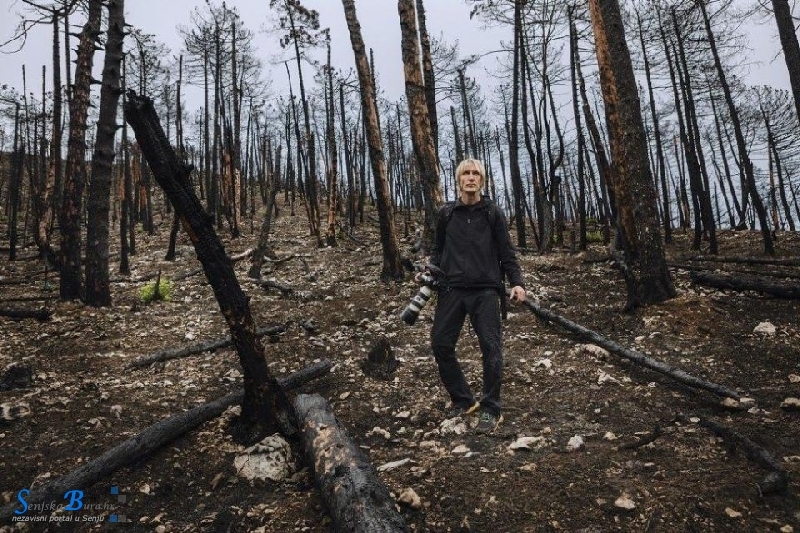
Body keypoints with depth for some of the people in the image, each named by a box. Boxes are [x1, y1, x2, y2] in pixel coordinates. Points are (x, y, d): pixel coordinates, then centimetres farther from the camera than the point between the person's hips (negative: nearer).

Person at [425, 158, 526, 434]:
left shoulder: (493, 213, 7)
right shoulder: (446, 213, 11)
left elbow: (507, 253, 5)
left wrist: (517, 282, -9)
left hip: (485, 290, -2)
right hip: (452, 290, 3)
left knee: (491, 348, -7)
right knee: (441, 344, 0)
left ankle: (491, 410, 9)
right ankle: (462, 399, 20)